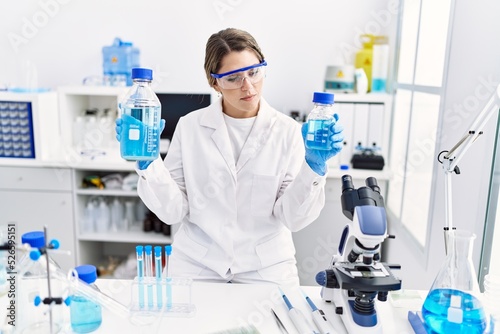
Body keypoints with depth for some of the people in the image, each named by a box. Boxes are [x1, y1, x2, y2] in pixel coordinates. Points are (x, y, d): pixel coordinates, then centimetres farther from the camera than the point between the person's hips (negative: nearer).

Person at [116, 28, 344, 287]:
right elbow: (173, 210, -3)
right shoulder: (190, 127, -3)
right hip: (197, 264, 0)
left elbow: (292, 217, -7)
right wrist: (147, 160, -15)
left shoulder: (287, 131, -5)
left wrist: (314, 165, -20)